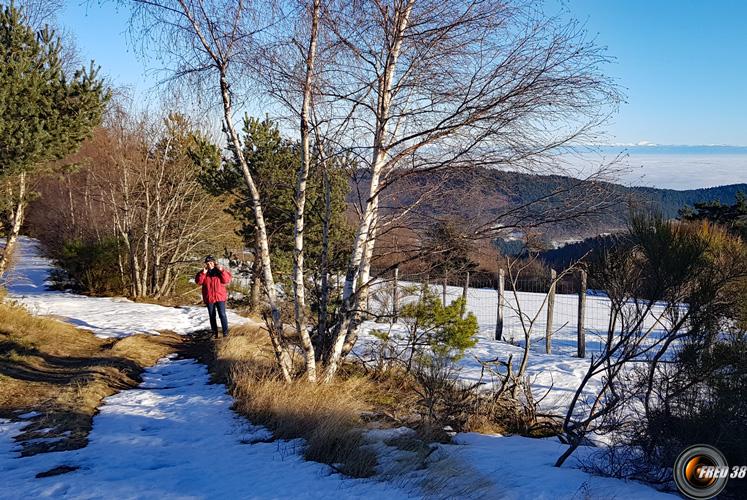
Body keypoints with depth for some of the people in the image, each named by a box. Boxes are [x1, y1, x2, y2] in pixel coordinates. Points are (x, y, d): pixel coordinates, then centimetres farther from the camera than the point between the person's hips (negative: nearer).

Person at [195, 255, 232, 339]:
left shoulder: (220, 271, 0)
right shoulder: (203, 273, 5)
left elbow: (227, 280, -12)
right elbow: (198, 281, -7)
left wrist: (222, 271, -22)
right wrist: (203, 273, -18)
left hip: (220, 297, -3)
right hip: (209, 298, 3)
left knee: (222, 315, -7)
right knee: (212, 316, 10)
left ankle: (225, 332, 0)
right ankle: (214, 332, 19)